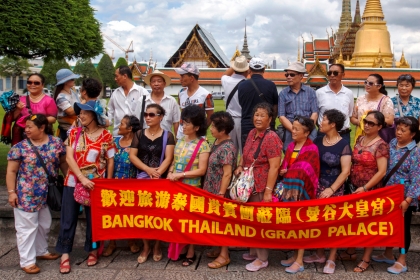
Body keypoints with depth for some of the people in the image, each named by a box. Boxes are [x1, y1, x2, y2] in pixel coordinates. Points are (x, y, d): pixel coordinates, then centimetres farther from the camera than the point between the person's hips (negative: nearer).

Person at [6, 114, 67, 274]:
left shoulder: (56, 143, -3)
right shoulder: (20, 147, -10)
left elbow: (63, 162, 7)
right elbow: (11, 171, -7)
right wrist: (11, 192, -11)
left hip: (47, 193, 4)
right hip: (26, 194, -4)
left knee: (44, 224, 20)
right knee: (27, 227, 4)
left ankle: (41, 251, 40)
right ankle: (27, 261, 14)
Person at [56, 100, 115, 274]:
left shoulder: (106, 136, -3)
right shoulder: (74, 133, 1)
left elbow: (110, 161, 1)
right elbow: (69, 157, -7)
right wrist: (82, 178, -18)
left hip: (95, 184, -1)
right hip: (73, 182, 2)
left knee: (93, 218, 9)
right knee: (68, 219, 5)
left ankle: (92, 250, 26)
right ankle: (65, 254, 15)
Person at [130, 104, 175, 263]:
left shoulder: (167, 136, 0)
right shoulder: (139, 134, 7)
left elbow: (168, 158, -9)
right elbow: (132, 156, 0)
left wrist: (157, 174, -22)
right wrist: (148, 170, -13)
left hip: (161, 179, -2)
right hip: (142, 177, 2)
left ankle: (157, 246, 18)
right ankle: (146, 246, 13)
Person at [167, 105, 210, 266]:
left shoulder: (202, 145, -12)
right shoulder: (180, 141, 7)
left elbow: (201, 170, -16)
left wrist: (181, 174, -20)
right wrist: (170, 173, -3)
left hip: (192, 187, -6)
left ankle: (191, 252, 17)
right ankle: (182, 248, 25)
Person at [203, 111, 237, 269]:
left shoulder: (227, 148, -21)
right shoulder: (217, 142, 6)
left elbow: (227, 174, -22)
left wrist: (220, 195, -22)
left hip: (220, 192, -9)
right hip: (212, 190, 9)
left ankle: (224, 255, 13)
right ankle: (221, 248, 31)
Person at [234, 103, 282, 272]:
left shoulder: (271, 138, -19)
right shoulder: (252, 133, 6)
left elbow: (274, 167, -21)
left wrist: (268, 191, -23)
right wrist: (240, 166, 1)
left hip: (262, 187, -8)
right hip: (249, 185, 8)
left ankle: (262, 259, 20)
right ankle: (254, 252, 36)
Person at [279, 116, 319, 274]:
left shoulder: (312, 149, -11)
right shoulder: (291, 146, 11)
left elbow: (306, 172, -18)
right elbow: (284, 167, 11)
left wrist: (288, 172, -14)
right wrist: (283, 172, -11)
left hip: (301, 191, -6)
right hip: (289, 189, 6)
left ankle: (300, 261, 5)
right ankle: (295, 255, 22)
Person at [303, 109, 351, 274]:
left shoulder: (343, 145, -9)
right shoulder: (318, 141, 7)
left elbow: (345, 171, -13)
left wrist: (331, 189, -17)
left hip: (334, 189, -5)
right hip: (316, 187, 5)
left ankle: (331, 259, 14)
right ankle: (319, 254, 26)